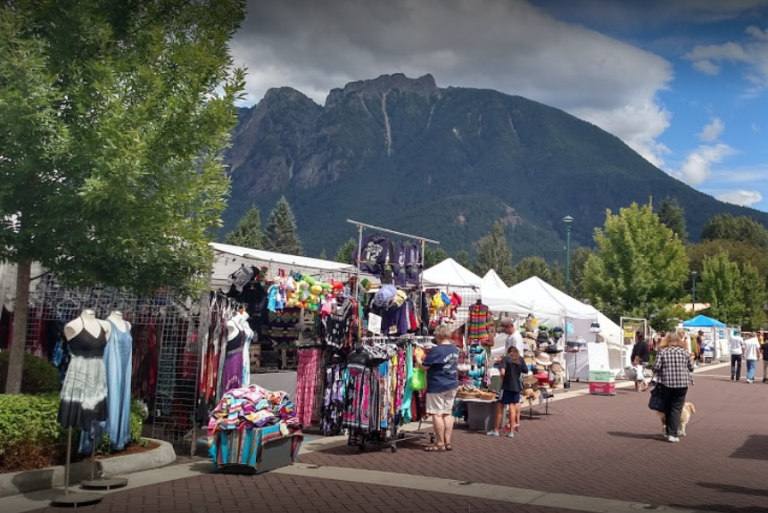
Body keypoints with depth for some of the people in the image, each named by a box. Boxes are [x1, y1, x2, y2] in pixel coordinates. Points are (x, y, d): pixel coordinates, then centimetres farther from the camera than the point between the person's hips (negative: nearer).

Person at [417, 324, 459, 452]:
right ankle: (447, 442, 13)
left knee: (437, 414, -1)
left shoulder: (436, 350, -18)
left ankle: (440, 443, 2)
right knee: (447, 413, 11)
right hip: (452, 385, 8)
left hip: (437, 386, -8)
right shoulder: (455, 349, 6)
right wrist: (426, 357, 23)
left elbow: (424, 366, -13)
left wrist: (417, 359, 7)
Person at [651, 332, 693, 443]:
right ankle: (672, 434, -5)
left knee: (667, 408, 15)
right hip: (682, 383, 0)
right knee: (676, 408, 2)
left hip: (666, 383, 0)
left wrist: (657, 377, 10)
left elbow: (656, 367, -8)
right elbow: (691, 368, 9)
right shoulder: (685, 352, 5)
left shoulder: (662, 352, 1)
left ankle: (669, 432, 23)